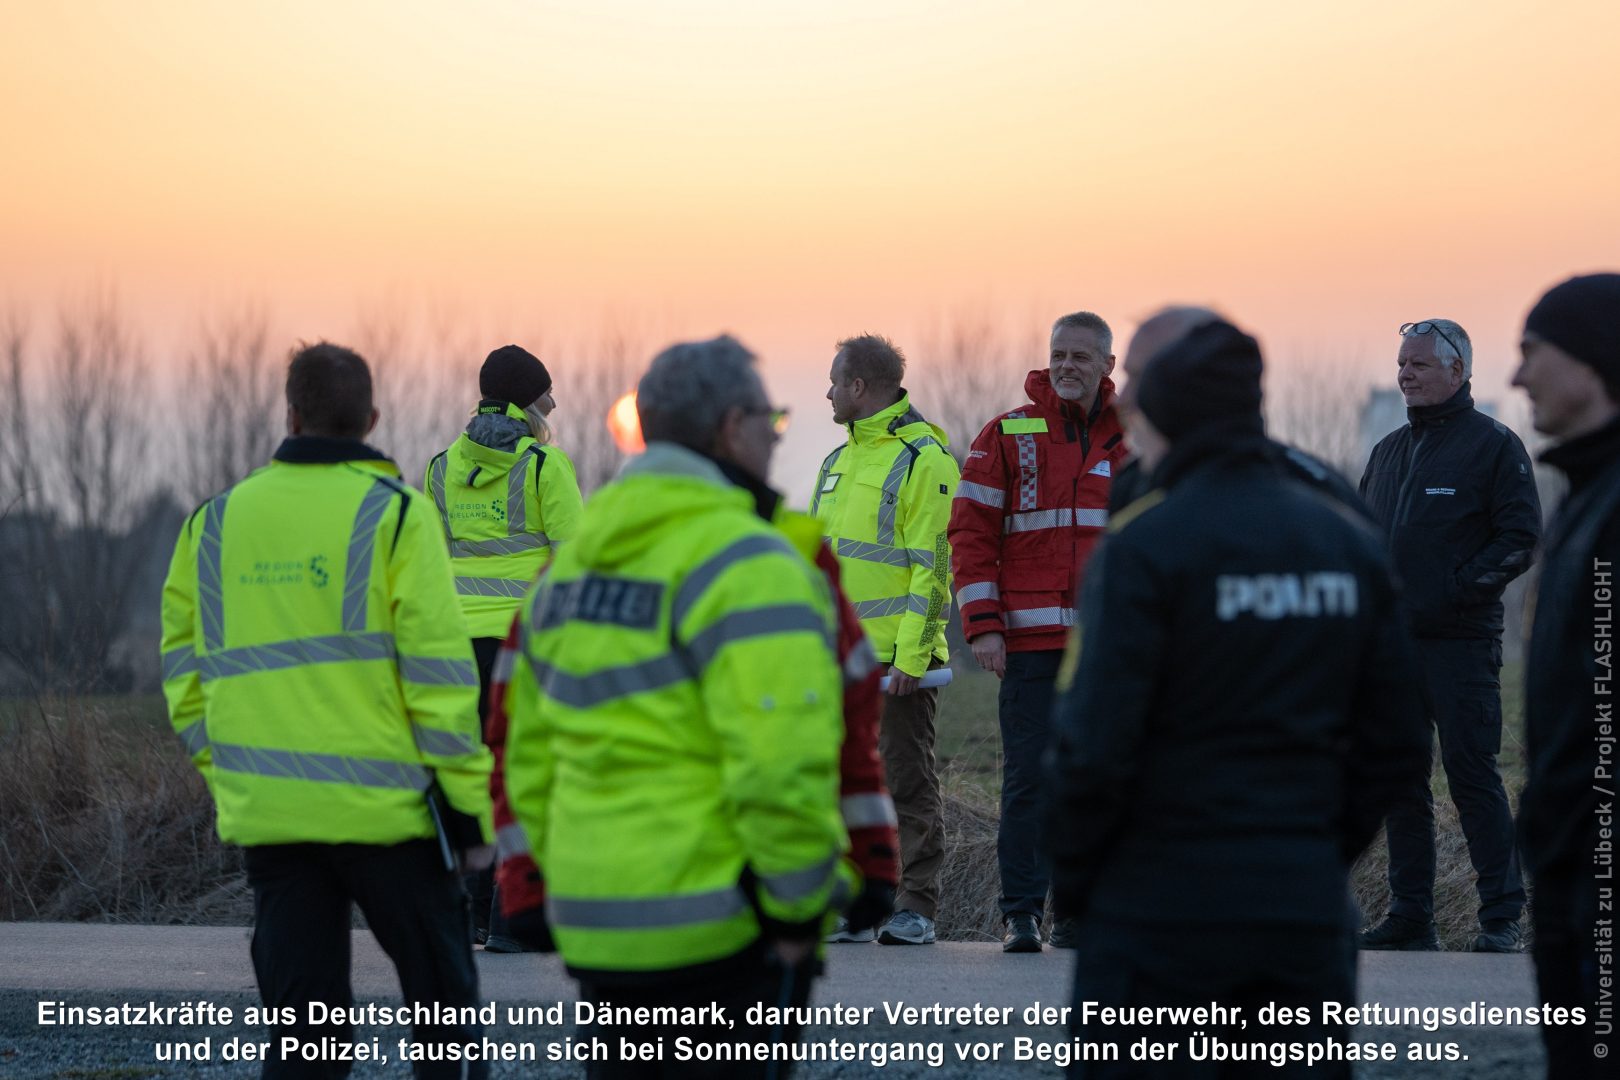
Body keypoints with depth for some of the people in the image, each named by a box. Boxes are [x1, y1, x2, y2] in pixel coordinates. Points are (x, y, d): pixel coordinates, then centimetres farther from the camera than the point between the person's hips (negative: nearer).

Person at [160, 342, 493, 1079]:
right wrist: (469, 801, -5)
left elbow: (186, 669, 11)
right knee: (444, 1007, 8)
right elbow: (438, 670, -9)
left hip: (264, 816, 4)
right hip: (384, 810, -4)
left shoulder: (216, 522, 9)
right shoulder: (394, 514, -5)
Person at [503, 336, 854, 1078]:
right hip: (720, 927, -8)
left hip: (595, 927, 8)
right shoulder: (745, 565, -13)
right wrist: (800, 904, -13)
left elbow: (531, 757, 17)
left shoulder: (571, 565, 14)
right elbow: (781, 761, -22)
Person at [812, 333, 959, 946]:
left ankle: (916, 907, 1)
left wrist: (911, 656, -19)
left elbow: (931, 565, -14)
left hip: (899, 655, -8)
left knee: (907, 780, -3)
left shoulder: (924, 459, -9)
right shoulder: (839, 460, 18)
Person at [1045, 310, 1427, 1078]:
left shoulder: (1144, 544, -11)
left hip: (1160, 906, -5)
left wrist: (1072, 878, 0)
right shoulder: (1350, 543, 7)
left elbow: (1094, 746, -14)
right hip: (1308, 912, 5)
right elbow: (1395, 740, 8)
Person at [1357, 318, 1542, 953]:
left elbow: (1520, 537, -7)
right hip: (1389, 644, 7)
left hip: (1460, 644, -7)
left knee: (1473, 776, -7)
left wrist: (1457, 588, -14)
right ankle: (1411, 918, 13)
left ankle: (1502, 918, -2)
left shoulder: (1493, 445, -2)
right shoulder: (1389, 450, 19)